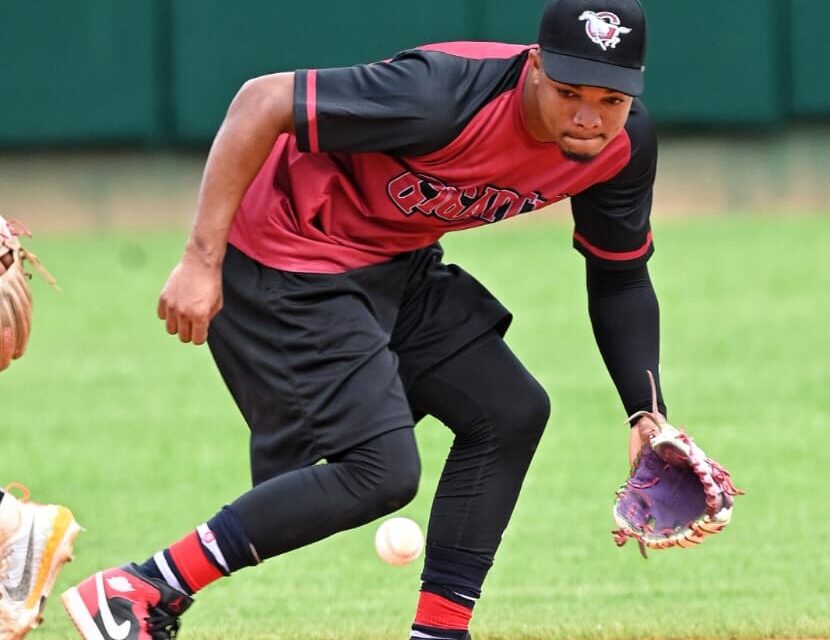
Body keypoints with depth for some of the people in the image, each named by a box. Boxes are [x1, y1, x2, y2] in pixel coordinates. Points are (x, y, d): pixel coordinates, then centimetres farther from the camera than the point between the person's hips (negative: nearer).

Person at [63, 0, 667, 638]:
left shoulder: (623, 146, -10)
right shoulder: (444, 97, -33)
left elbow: (621, 275, 7)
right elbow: (262, 102, -30)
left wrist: (647, 414, -5)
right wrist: (200, 262, -30)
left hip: (396, 266, 9)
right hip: (284, 266, -9)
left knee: (511, 414, 5)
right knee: (382, 469, -18)